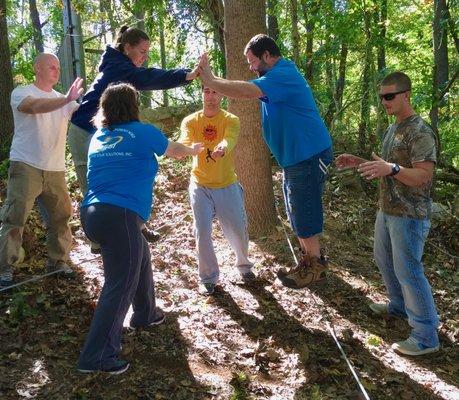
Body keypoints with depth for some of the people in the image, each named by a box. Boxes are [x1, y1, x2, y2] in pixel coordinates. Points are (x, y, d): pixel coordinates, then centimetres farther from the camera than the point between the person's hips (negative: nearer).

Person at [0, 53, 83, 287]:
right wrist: (66, 99, -37)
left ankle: (57, 261, 24)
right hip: (25, 167, -6)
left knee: (61, 216, 10)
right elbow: (34, 106, -25)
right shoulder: (21, 92, -2)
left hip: (55, 170, 6)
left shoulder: (62, 101, 17)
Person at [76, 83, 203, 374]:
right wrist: (194, 149, 39)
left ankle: (146, 314, 42)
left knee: (141, 257, 27)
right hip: (119, 217, -8)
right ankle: (97, 357, -2)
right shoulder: (142, 132, 0)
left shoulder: (98, 137, 16)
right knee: (119, 287, -3)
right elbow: (176, 151, 17)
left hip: (92, 214, 8)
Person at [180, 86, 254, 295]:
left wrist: (222, 149, -55)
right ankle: (208, 277, 18)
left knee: (238, 231, 7)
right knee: (202, 233, -2)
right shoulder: (190, 121, -4)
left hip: (227, 185, 0)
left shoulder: (231, 120, -9)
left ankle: (243, 264, 37)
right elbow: (184, 143, -24)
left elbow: (229, 140, -31)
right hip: (200, 186, 1)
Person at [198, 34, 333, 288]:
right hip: (295, 157, 11)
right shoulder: (278, 76, 15)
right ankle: (308, 259, 31)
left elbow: (246, 91, -32)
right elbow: (248, 92, 13)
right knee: (298, 213, 17)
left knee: (304, 213, -1)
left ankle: (315, 266, 14)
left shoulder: (282, 75, -21)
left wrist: (210, 81, -22)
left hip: (309, 155, -11)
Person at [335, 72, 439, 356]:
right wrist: (358, 162, 8)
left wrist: (390, 169, -38)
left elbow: (424, 175, -24)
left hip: (409, 216, -10)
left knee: (408, 271, -6)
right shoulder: (392, 129, 12)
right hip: (387, 210, 10)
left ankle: (426, 337, 5)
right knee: (385, 261, 21)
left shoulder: (420, 131, -17)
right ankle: (399, 306, 42)